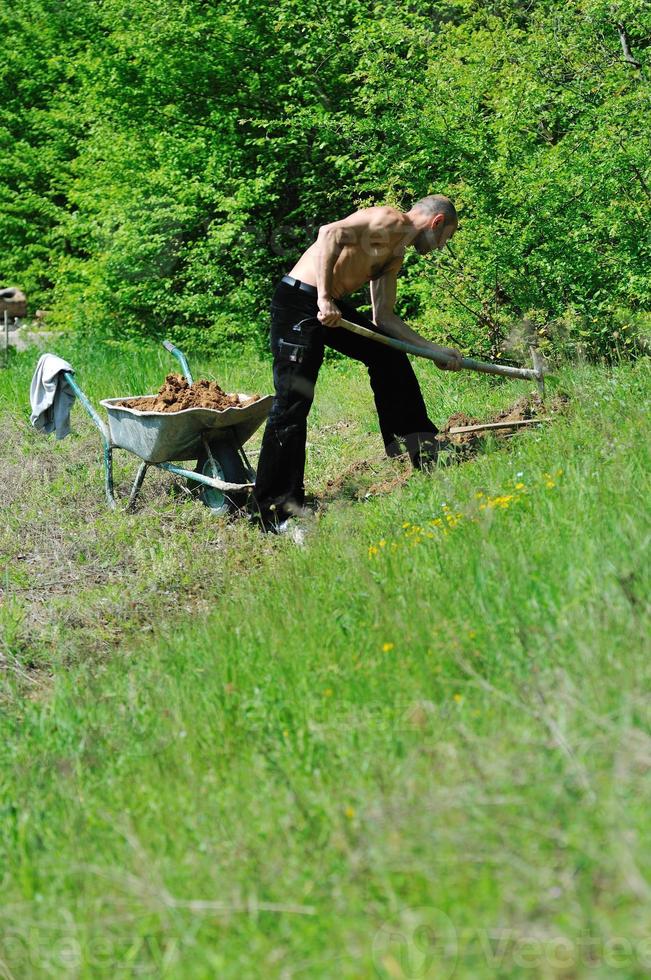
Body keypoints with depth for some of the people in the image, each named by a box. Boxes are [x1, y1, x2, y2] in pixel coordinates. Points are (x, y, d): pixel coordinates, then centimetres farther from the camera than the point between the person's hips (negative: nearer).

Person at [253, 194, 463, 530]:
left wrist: (435, 350, 21)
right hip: (300, 301, -10)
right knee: (293, 403, -10)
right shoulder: (392, 221, -9)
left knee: (388, 356, 20)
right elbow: (331, 233, -22)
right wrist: (324, 299, -25)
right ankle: (275, 509, -7)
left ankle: (412, 447, 35)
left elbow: (384, 318, 22)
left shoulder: (396, 256, 20)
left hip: (331, 306, 10)